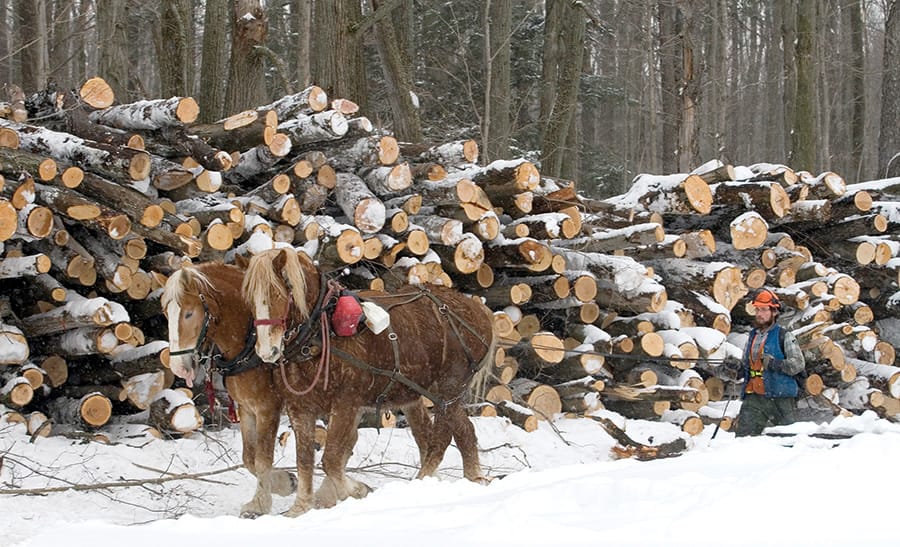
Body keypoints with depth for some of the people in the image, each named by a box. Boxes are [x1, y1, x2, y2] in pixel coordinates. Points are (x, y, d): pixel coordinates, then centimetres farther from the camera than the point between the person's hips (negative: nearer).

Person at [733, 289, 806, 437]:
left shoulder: (784, 336, -1)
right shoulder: (752, 336, 17)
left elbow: (798, 363, -11)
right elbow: (746, 364, 28)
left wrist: (775, 364, -22)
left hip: (779, 397, -5)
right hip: (754, 397, 5)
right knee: (743, 436, -5)